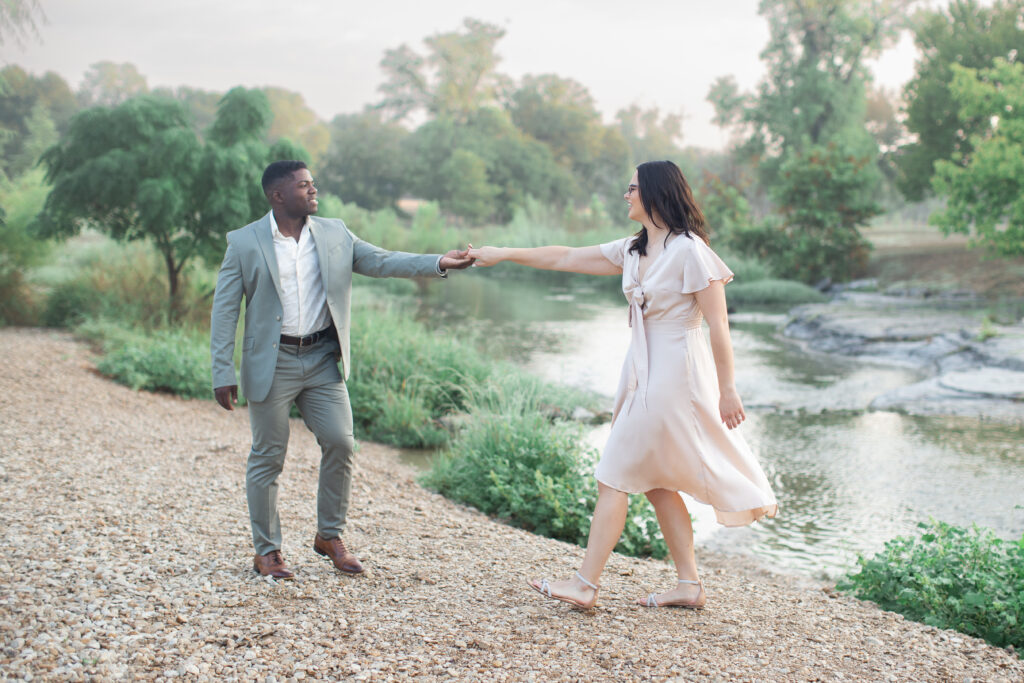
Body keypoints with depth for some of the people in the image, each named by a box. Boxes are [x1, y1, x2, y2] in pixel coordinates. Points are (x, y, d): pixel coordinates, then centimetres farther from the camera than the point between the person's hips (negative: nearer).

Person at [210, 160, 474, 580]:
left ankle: (329, 536, 18)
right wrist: (223, 374, -9)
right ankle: (266, 550, 17)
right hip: (272, 364, -3)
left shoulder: (334, 235, 6)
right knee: (268, 458, 3)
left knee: (340, 444, -2)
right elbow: (224, 311, -4)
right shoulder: (244, 243, -3)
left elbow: (380, 262, 2)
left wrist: (439, 264, -12)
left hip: (323, 360, 3)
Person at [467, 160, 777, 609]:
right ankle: (690, 585, 18)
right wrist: (504, 255, 17)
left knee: (615, 476, -5)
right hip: (645, 373, 9)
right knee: (655, 481, 11)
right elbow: (566, 259, 16)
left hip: (673, 374, -9)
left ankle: (585, 584, 2)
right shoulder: (634, 251, 10)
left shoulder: (689, 251, -14)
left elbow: (718, 325, -14)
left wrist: (727, 390, -14)